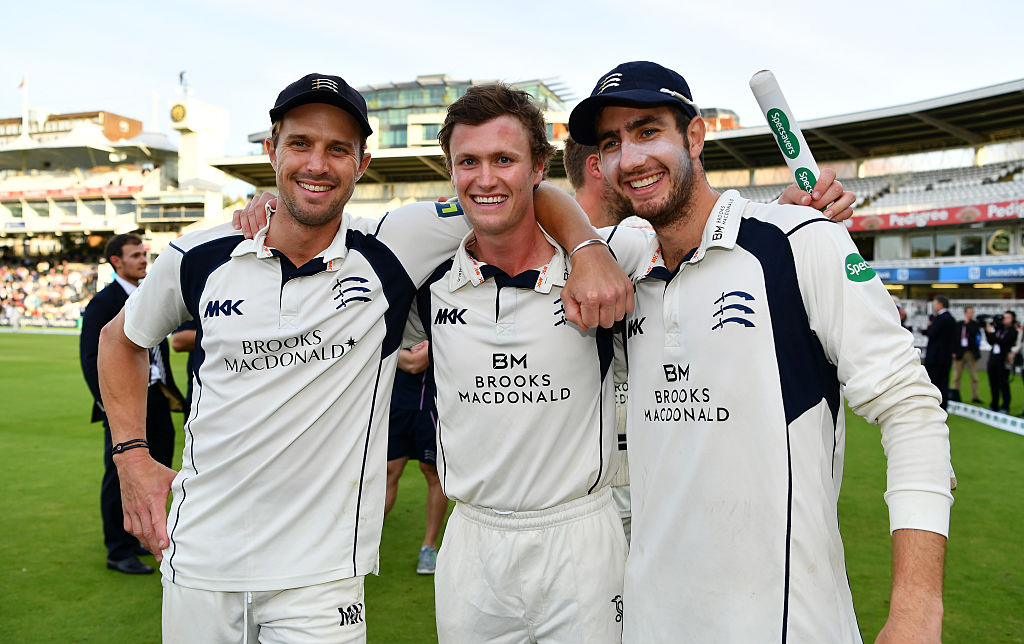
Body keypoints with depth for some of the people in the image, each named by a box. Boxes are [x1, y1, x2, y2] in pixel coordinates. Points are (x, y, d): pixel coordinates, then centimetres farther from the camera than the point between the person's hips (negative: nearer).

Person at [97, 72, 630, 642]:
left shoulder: (391, 250, -11)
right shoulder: (199, 258, -4)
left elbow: (528, 193, -5)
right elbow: (121, 339, 15)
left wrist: (591, 253, -23)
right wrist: (132, 455, 5)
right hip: (199, 562, 3)